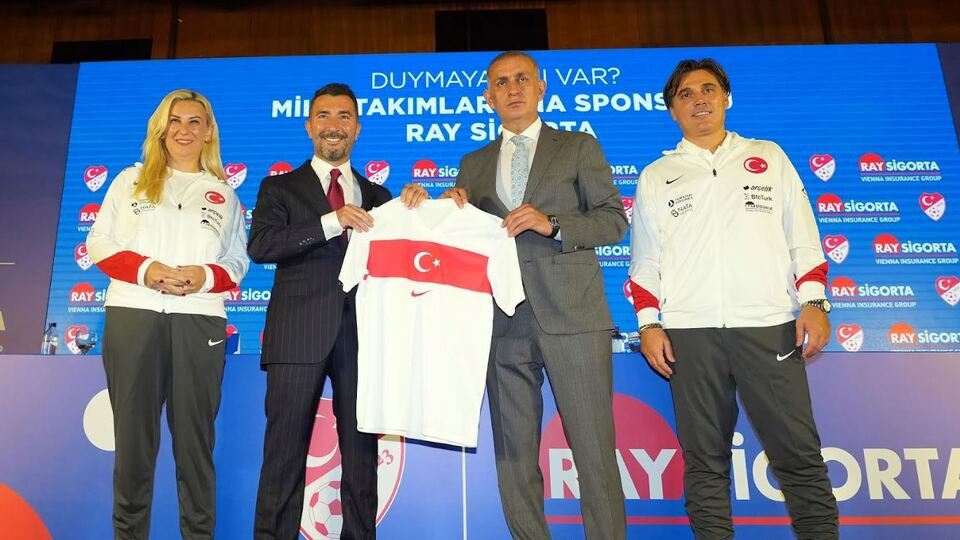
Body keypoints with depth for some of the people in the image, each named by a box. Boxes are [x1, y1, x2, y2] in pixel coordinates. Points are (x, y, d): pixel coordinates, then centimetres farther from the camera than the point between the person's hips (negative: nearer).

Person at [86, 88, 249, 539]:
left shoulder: (223, 195, 14)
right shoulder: (131, 181, 14)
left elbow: (237, 263, 9)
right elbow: (99, 243, 8)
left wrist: (206, 277, -12)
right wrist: (144, 269, -10)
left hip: (199, 323, 0)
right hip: (132, 316, 1)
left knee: (195, 436, 4)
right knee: (133, 433, 6)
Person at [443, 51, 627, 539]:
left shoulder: (579, 147, 10)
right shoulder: (474, 164, 19)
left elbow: (614, 220, 1)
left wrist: (553, 224, -13)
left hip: (572, 317, -3)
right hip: (504, 323, 3)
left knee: (594, 452, 0)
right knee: (514, 457, 9)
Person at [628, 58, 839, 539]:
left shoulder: (769, 157, 15)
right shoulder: (655, 177, 14)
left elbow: (803, 238, 11)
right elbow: (644, 260, 11)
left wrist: (813, 303, 0)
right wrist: (648, 324, 2)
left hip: (769, 325, 0)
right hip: (689, 332, 1)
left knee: (799, 454, 1)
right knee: (704, 459, 7)